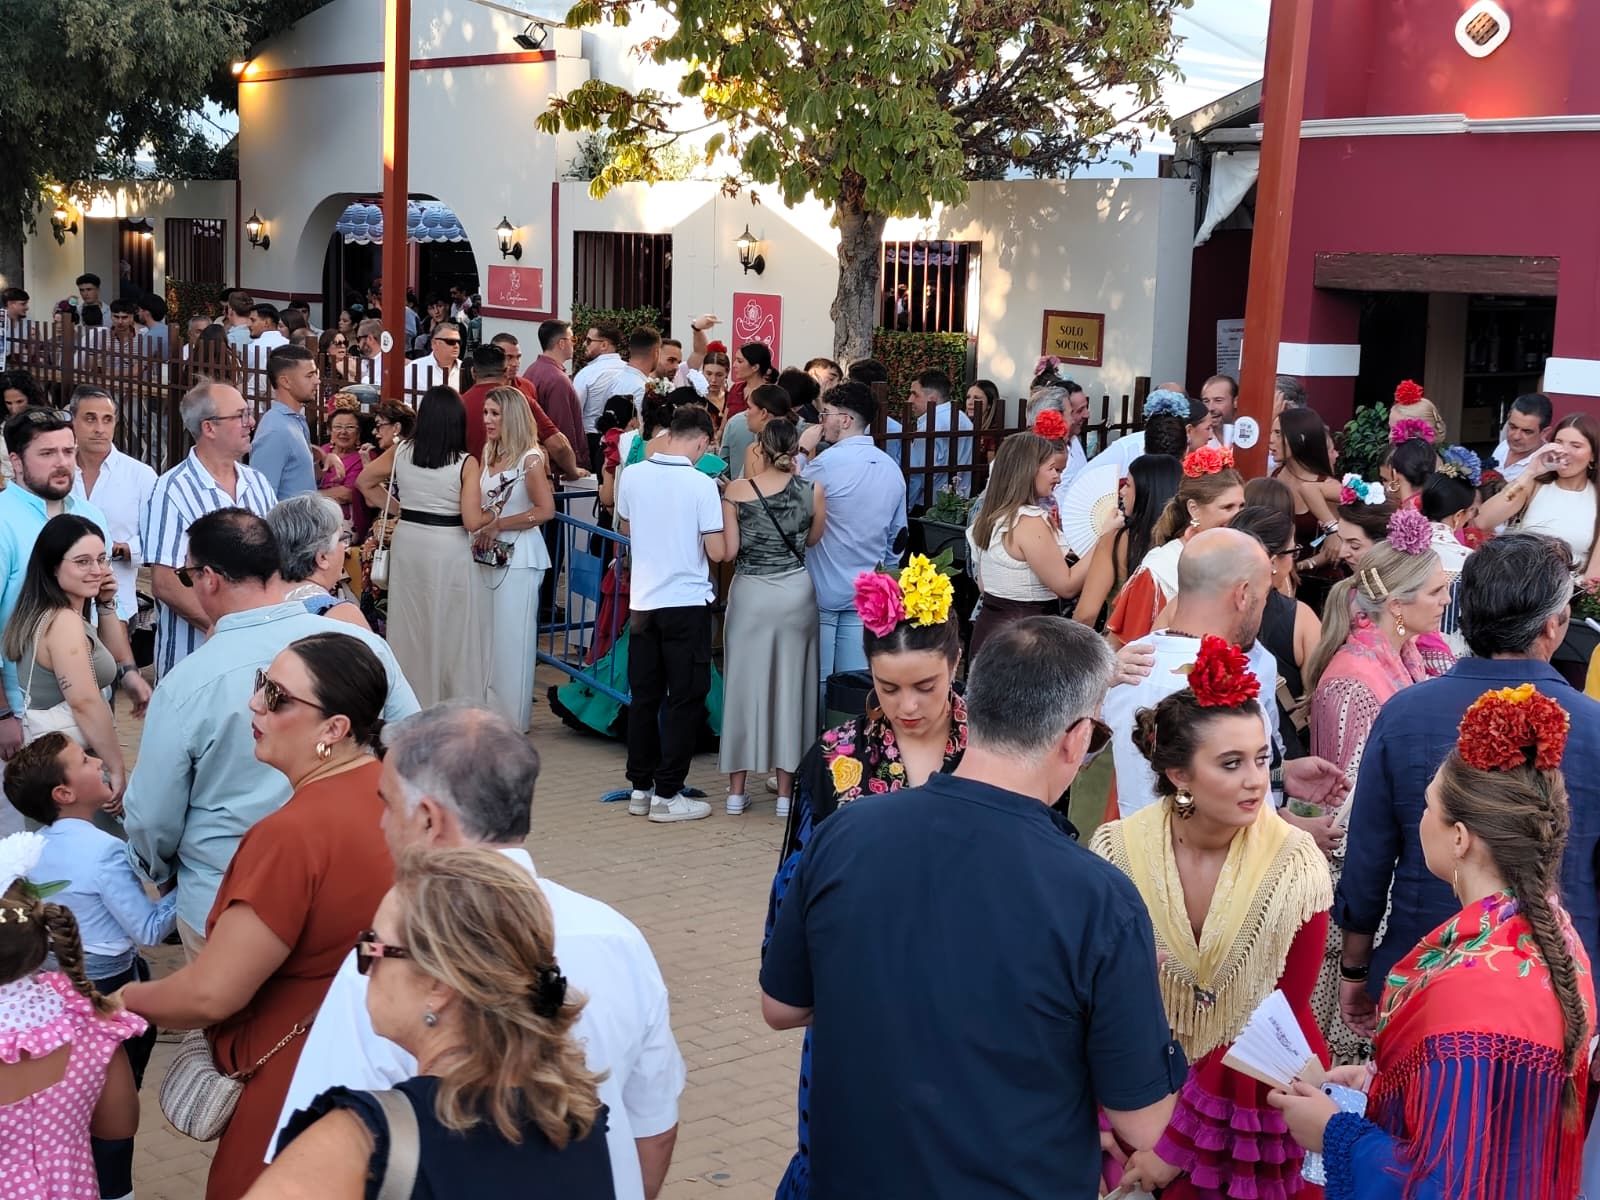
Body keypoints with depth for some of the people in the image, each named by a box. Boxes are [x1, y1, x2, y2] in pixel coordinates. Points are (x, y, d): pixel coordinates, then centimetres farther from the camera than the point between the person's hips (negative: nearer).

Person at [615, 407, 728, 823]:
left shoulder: (631, 476, -1)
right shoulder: (701, 485, -15)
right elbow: (718, 552, -14)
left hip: (643, 601, 5)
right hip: (687, 604, -5)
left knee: (643, 696, 13)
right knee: (685, 699, 4)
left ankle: (640, 788, 19)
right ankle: (666, 795, 5)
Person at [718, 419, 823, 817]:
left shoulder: (737, 491, -8)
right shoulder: (813, 491, -5)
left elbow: (728, 550, -7)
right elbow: (814, 540, 8)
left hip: (750, 593, -1)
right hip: (796, 592, 1)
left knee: (745, 683, 9)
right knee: (790, 685, 9)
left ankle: (737, 790, 14)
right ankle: (786, 791, 13)